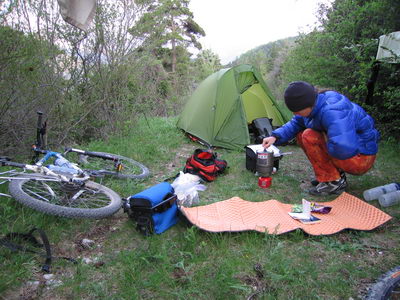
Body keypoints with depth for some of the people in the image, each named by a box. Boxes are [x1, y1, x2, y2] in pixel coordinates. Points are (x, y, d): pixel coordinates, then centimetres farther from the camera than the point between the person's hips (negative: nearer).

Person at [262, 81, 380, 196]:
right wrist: (275, 137, -6)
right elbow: (295, 124, 10)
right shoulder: (315, 106, -4)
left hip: (360, 158, -9)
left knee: (309, 137, -23)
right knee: (301, 134, 4)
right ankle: (337, 174, 8)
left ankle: (333, 182, -11)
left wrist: (327, 142, -20)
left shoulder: (331, 112, -32)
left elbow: (343, 149, -43)